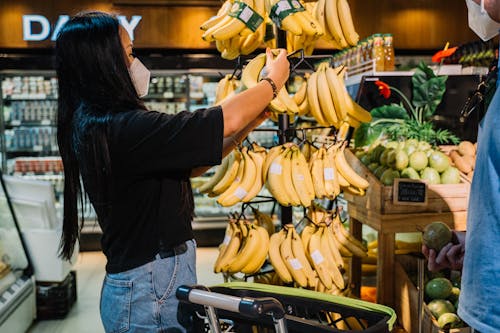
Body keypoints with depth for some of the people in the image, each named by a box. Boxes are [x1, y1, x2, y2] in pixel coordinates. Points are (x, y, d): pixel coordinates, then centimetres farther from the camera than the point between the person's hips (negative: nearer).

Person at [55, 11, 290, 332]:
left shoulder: (92, 124, 7)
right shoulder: (120, 129, -24)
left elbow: (189, 164, 11)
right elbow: (228, 119, -20)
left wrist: (250, 124, 6)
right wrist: (274, 80, -2)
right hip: (150, 294, -9)